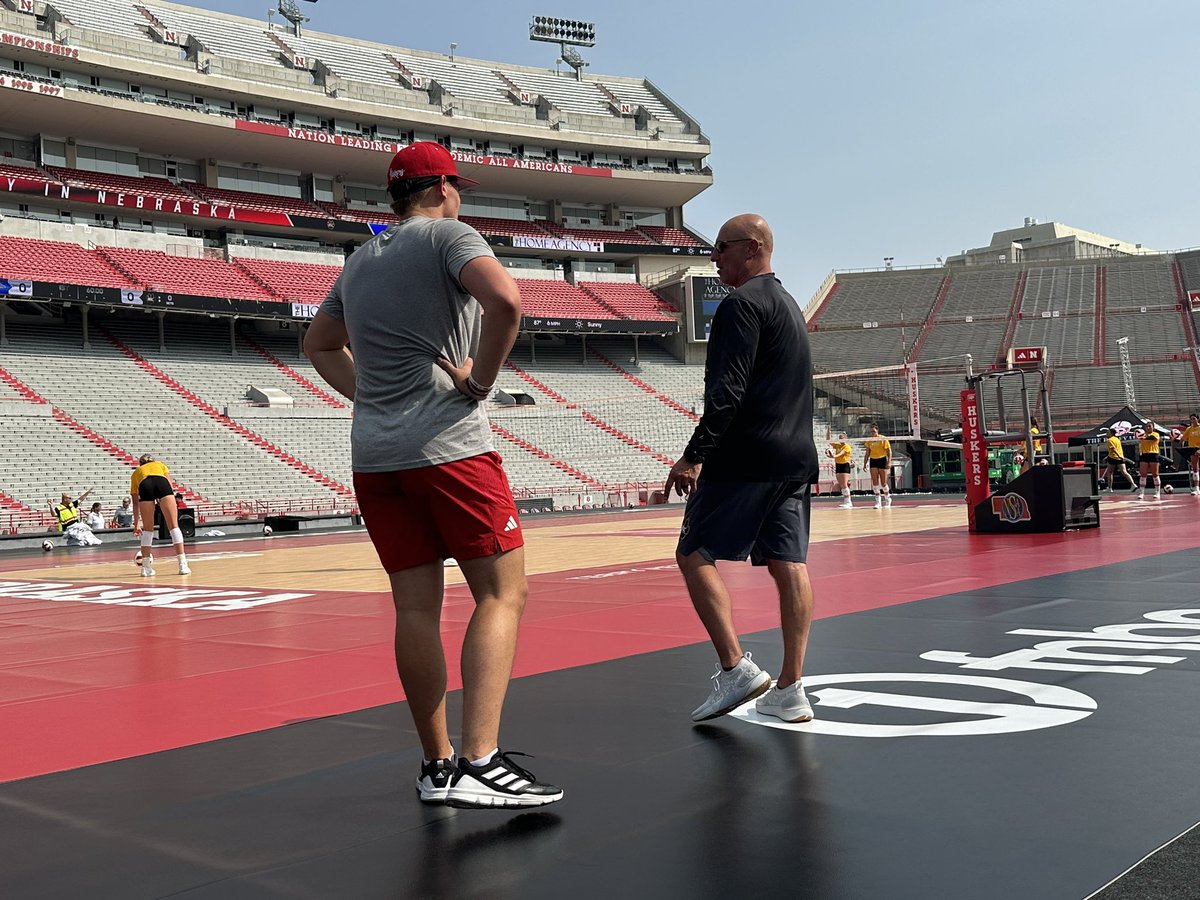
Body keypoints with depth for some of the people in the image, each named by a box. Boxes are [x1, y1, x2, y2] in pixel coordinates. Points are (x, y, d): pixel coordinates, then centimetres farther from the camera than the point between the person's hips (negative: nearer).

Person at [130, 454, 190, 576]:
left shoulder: (136, 472, 39)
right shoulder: (160, 465, 39)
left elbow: (136, 502, 38)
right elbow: (170, 485, 22)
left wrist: (136, 524, 42)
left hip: (144, 487, 1)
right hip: (162, 483, -1)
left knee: (147, 529, 15)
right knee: (174, 526, 2)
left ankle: (146, 567, 15)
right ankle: (183, 565, -6)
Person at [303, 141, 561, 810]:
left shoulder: (360, 261, 20)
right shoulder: (449, 234, -1)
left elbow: (320, 345, 33)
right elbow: (506, 299, -20)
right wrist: (481, 378, -9)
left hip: (374, 454, 7)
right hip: (449, 446, -7)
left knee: (417, 607, 8)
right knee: (503, 593, -4)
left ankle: (438, 766, 12)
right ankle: (479, 764, -15)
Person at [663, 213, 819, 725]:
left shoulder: (742, 303, -8)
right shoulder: (789, 304, 22)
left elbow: (727, 390, -18)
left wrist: (694, 455, -20)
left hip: (748, 457, -9)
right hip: (796, 457, 9)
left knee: (695, 554, -2)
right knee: (787, 564, 4)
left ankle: (735, 669, -9)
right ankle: (790, 690, 4)